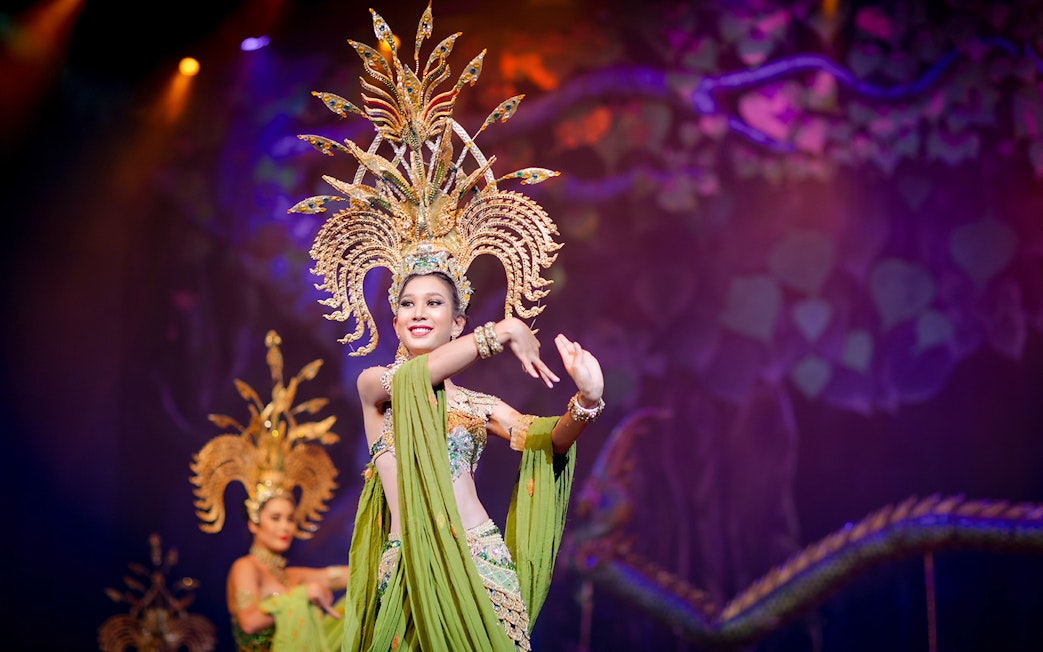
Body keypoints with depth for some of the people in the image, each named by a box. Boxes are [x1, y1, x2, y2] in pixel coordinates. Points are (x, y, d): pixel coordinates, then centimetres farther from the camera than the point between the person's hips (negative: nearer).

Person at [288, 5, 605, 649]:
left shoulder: (477, 404, 9)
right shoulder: (372, 384, 8)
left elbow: (548, 439, -7)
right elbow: (408, 377, -15)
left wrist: (585, 403, -29)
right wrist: (500, 332, -19)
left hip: (480, 569, 0)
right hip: (403, 572, 0)